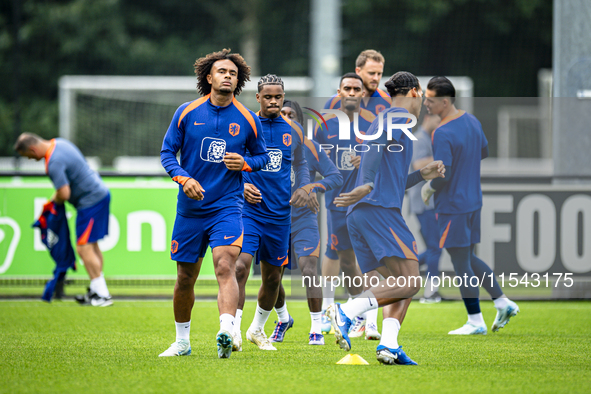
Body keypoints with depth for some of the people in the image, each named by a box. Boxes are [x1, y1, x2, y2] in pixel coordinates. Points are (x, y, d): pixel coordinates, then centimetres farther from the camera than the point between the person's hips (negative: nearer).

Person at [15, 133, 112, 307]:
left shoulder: (54, 163, -22)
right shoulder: (60, 143, 9)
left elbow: (64, 194, -25)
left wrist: (55, 200, -1)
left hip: (90, 200, -10)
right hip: (101, 193, 10)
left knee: (84, 248, -8)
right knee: (92, 246, 15)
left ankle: (102, 295, -8)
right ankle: (96, 291, 20)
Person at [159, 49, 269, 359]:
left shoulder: (247, 120, 2)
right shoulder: (187, 113, 1)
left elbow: (262, 155, 15)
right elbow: (167, 152, 4)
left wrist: (245, 163, -8)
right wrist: (183, 178, -14)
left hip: (227, 206, -2)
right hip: (190, 208, 2)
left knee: (225, 266, -23)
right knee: (186, 277, 11)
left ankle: (226, 333, -39)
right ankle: (182, 341, 29)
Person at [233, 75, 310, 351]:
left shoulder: (293, 131, 8)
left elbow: (300, 164, 22)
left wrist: (303, 186, 3)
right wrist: (240, 186, -12)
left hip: (279, 214, 4)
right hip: (248, 211, -4)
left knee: (272, 277, 11)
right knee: (240, 266, -22)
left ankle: (257, 329, 32)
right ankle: (233, 329, -20)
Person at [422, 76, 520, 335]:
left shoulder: (442, 134, -22)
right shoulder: (472, 121, 5)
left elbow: (442, 175, -25)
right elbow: (484, 152, 20)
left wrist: (428, 188, -6)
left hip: (452, 206, -9)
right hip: (473, 201, 9)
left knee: (461, 265, 0)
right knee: (469, 259, 20)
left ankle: (476, 321, 5)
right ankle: (502, 303, 18)